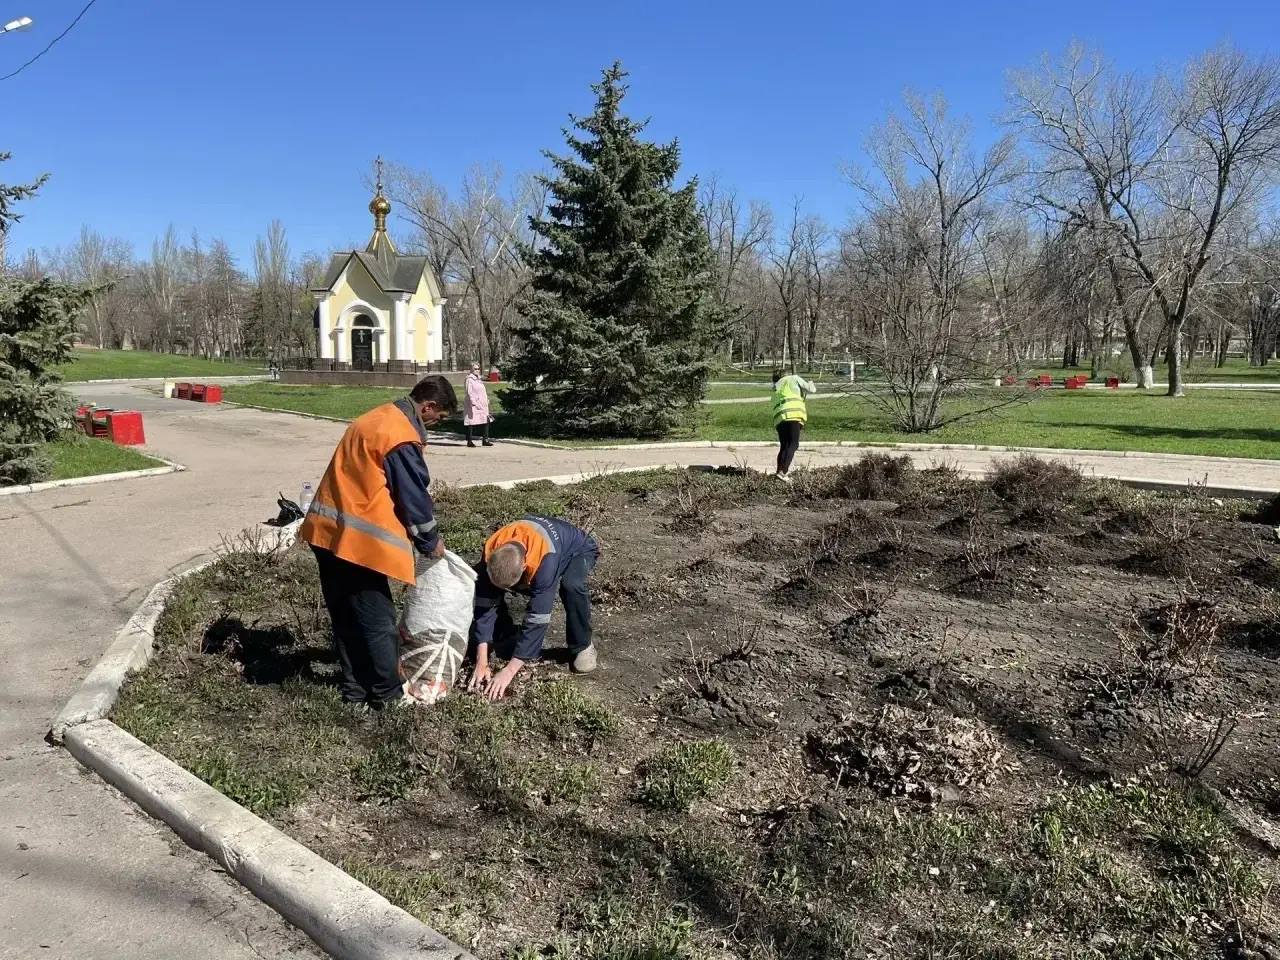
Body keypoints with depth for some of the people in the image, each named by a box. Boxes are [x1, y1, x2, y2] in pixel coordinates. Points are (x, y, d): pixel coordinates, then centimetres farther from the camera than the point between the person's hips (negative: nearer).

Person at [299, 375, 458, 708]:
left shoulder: (378, 417, 16)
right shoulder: (402, 437, -15)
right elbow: (414, 496, -10)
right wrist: (431, 542, 6)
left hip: (327, 529, 10)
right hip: (356, 539, -10)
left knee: (346, 616, 16)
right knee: (378, 620, 2)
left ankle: (355, 687, 25)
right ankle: (387, 694, 13)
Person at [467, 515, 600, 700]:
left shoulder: (546, 559, -46)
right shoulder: (492, 551, -32)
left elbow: (537, 619, -44)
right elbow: (485, 605, -27)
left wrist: (509, 670, -43)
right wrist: (482, 662, -32)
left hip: (578, 550, -4)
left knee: (571, 586, -39)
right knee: (478, 578, -16)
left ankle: (582, 646, -14)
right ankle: (505, 634, 4)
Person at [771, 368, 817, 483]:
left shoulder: (775, 389, 34)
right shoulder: (793, 378, 18)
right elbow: (811, 389, 13)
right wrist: (810, 383, 37)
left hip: (779, 417, 6)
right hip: (793, 414, -6)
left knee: (784, 446, 15)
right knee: (793, 444, -11)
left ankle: (780, 471, 9)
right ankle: (783, 472, -25)